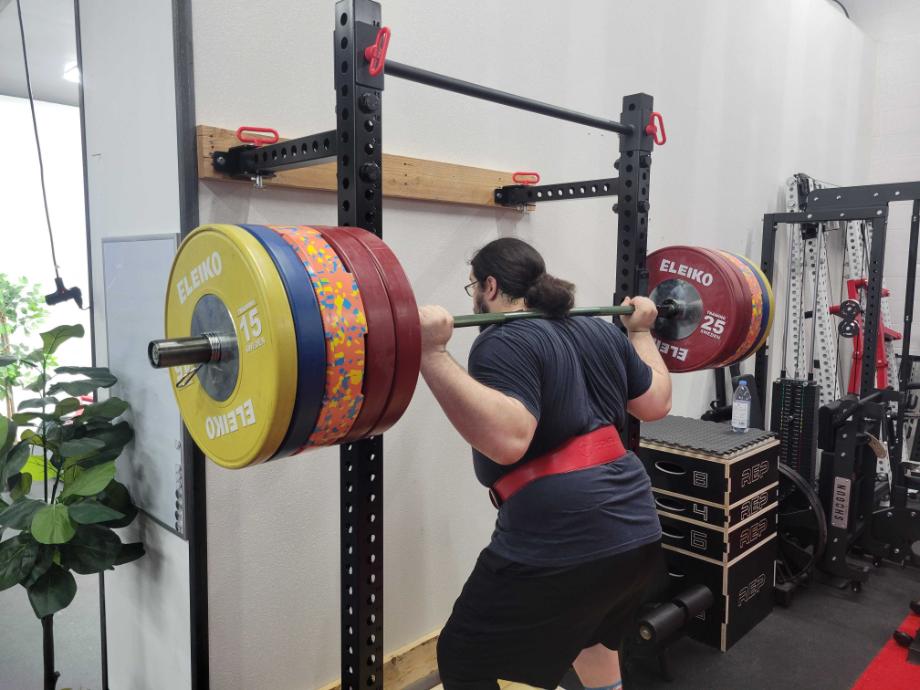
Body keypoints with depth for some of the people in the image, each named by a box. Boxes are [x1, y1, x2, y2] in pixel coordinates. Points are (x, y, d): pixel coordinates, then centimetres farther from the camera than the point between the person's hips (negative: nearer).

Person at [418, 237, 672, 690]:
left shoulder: (506, 342, -12)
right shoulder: (600, 332, 12)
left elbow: (506, 438, -28)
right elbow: (658, 403, 19)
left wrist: (430, 353, -29)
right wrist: (641, 331, 31)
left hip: (558, 545, -8)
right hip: (636, 533, 8)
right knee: (588, 626, 35)